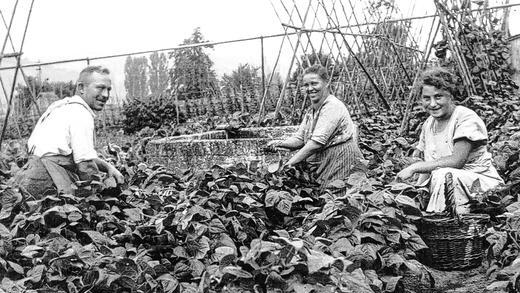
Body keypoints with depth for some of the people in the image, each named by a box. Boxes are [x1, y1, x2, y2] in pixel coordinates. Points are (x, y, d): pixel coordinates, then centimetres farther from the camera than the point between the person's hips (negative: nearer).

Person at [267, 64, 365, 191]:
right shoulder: (311, 110, 13)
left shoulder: (333, 106, -16)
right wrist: (281, 143, -12)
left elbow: (317, 142, -23)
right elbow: (299, 139, 10)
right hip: (323, 163, 8)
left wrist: (288, 164, -23)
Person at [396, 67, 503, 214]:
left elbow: (457, 161, -27)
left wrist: (414, 167, -23)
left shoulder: (466, 118, -15)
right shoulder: (429, 123, 8)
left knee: (443, 174, -33)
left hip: (481, 183, -6)